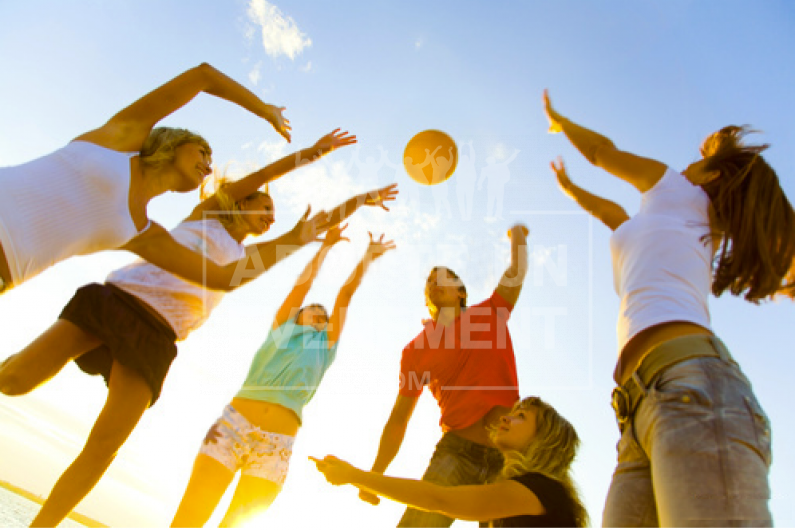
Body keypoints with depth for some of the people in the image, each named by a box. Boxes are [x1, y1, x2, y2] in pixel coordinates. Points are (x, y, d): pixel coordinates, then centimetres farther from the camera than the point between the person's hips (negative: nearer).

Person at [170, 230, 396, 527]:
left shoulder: (327, 343, 21)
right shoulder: (281, 326, 20)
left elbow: (347, 291, 19)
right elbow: (304, 281, 20)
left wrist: (368, 255, 22)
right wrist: (326, 246, 27)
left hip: (276, 445, 1)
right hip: (234, 422, 0)